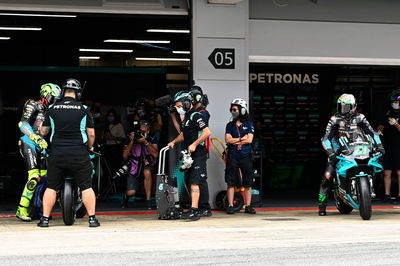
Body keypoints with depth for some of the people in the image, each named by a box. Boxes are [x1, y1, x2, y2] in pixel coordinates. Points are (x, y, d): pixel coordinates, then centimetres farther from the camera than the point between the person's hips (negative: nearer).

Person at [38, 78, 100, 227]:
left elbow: (43, 131, 11)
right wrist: (89, 147, 21)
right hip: (79, 154, -1)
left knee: (51, 187, 8)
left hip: (57, 154, 1)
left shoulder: (52, 109, 3)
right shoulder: (84, 110, 0)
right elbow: (91, 134, 2)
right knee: (86, 187, 4)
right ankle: (92, 218, 1)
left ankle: (45, 219, 7)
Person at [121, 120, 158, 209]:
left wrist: (145, 142, -28)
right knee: (131, 192, -16)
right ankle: (126, 197, 25)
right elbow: (125, 156, -15)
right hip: (134, 167, 0)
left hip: (147, 165, 0)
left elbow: (155, 154, -20)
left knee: (147, 172, -37)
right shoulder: (131, 139, -7)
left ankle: (148, 200, -23)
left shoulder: (152, 139, -5)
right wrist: (132, 141, -23)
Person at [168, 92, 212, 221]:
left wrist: (194, 144, -22)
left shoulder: (195, 116, -13)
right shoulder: (186, 117, 19)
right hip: (189, 155, 10)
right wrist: (173, 142, 16)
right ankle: (194, 209, 18)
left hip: (198, 154, -10)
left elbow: (207, 132, -22)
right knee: (190, 182, 12)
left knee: (194, 183, -15)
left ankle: (194, 211, -19)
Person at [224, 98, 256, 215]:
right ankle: (230, 206, 3)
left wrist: (235, 141, -5)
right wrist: (242, 138, -6)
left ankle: (248, 206, 7)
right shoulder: (230, 125, 11)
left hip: (245, 157, -1)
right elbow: (228, 140, -2)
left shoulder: (249, 124, 6)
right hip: (232, 157, 1)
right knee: (231, 182, -1)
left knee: (247, 182, 1)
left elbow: (249, 140, -6)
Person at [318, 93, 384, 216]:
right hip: (338, 150, -3)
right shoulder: (335, 120, -7)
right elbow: (326, 138, -14)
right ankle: (321, 205, -7)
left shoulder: (359, 118, 0)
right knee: (327, 176, -14)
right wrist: (329, 151, -31)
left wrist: (378, 144, -16)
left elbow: (371, 132, -1)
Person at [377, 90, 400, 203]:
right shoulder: (389, 114, 17)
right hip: (388, 147, 5)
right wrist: (379, 130, -8)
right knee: (387, 172, 5)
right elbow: (382, 126, 12)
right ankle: (387, 195, 10)